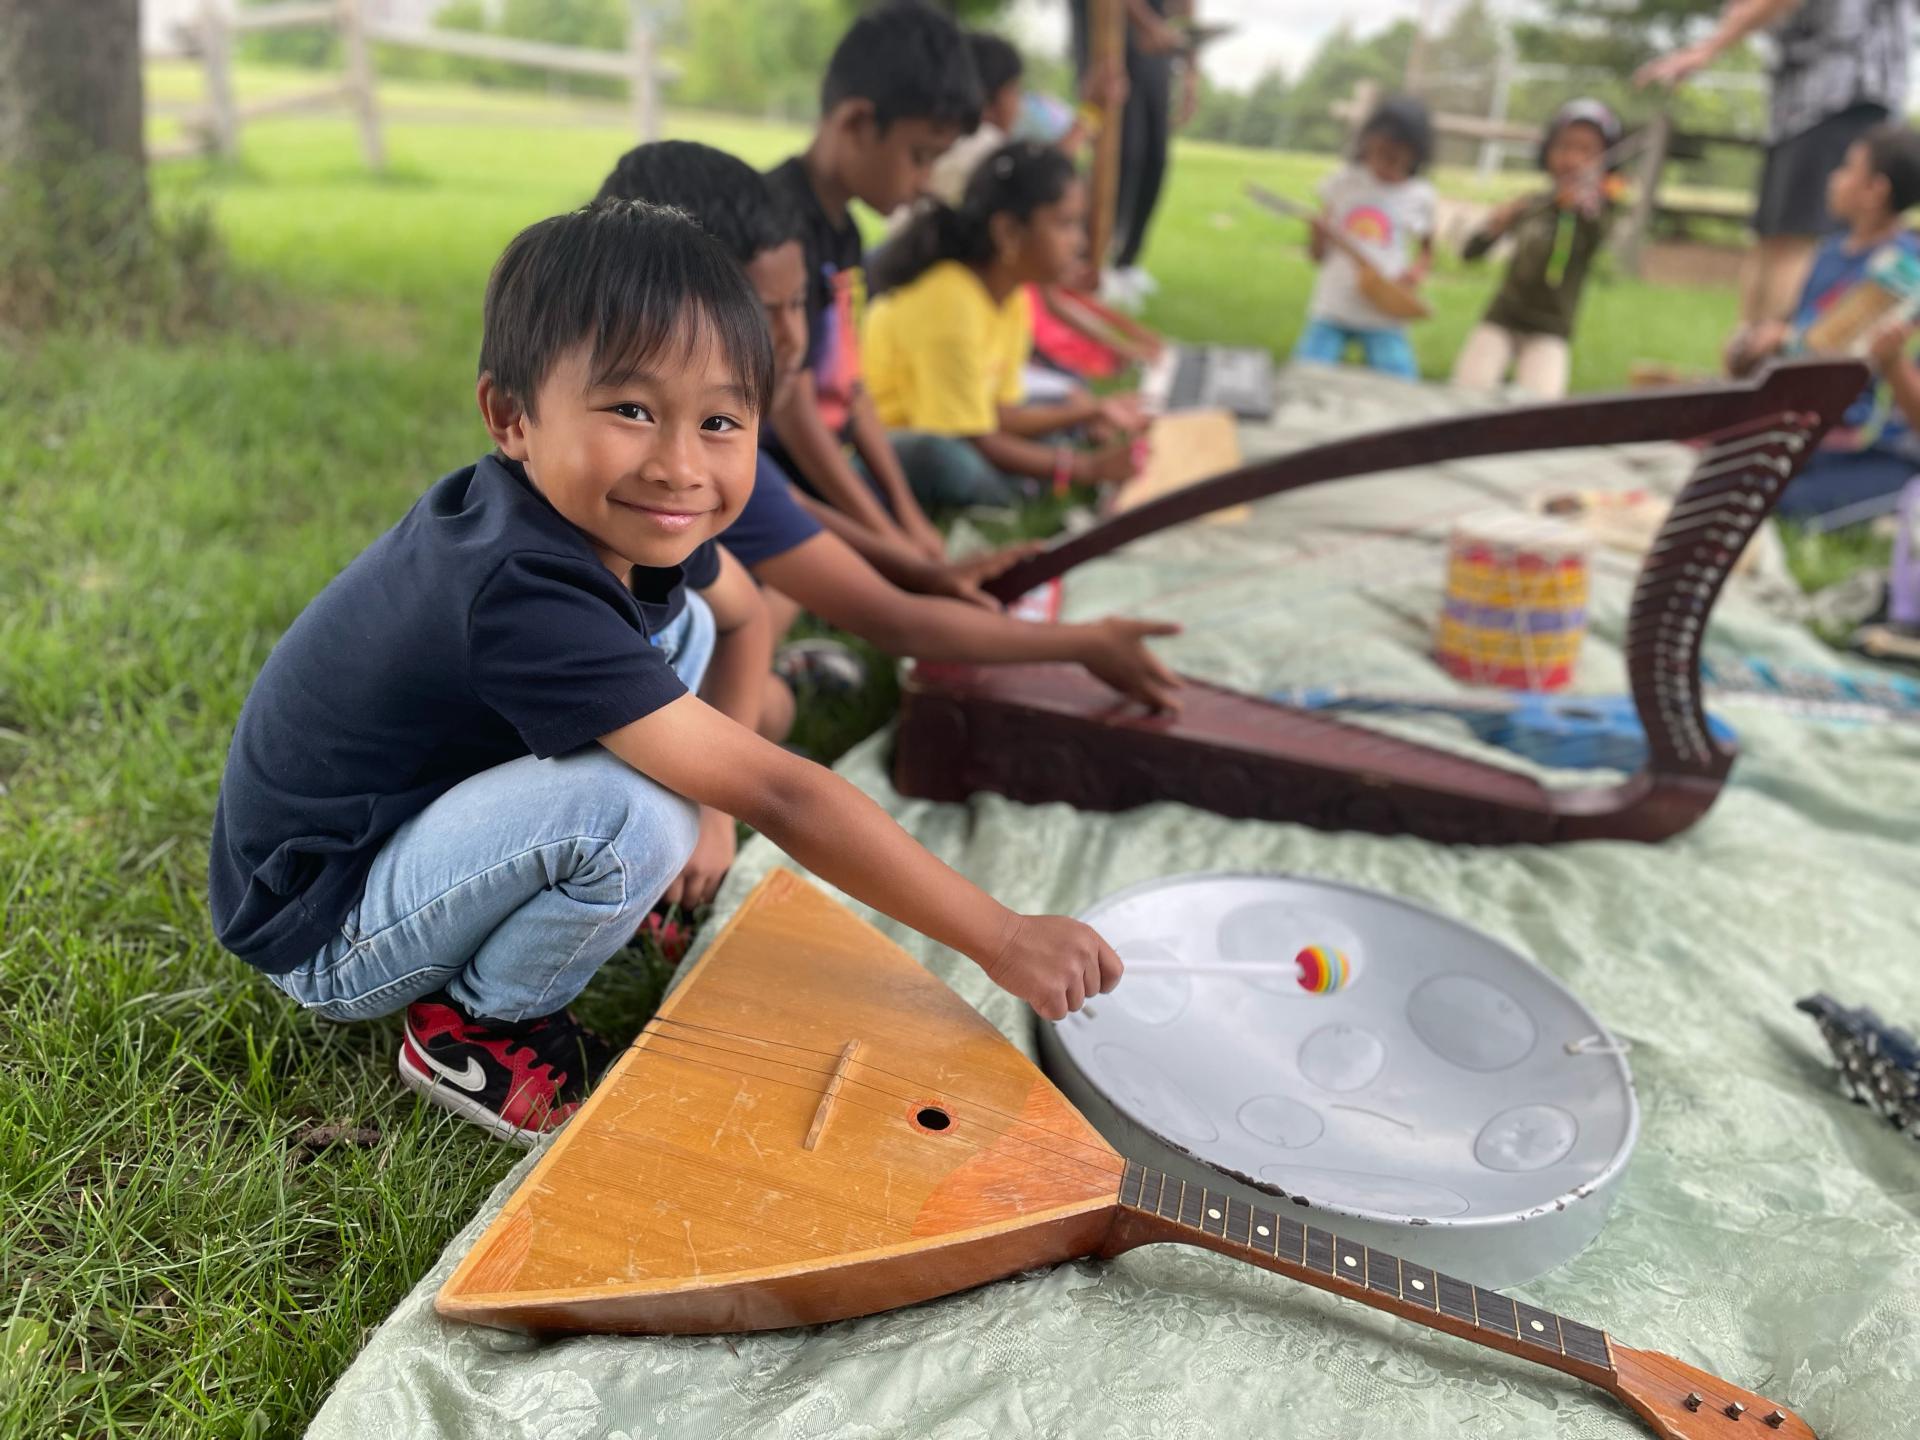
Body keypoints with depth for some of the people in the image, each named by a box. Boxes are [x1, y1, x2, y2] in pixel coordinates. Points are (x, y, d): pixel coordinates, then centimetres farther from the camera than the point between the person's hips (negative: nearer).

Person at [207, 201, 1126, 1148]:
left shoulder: (633, 518, -11)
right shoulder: (526, 598, -36)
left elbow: (743, 612, 11)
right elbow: (778, 797, -35)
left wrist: (716, 781, -3)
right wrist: (1003, 939, -29)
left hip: (422, 811, 8)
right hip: (323, 938, -7)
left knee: (683, 623, 0)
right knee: (636, 815, -34)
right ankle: (474, 1028, -5)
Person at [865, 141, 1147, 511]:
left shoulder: (1013, 298, 1)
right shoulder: (949, 301, -27)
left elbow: (999, 412, 2)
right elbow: (975, 440, -24)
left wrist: (1091, 412, -1)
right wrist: (1088, 469, -22)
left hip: (943, 440, 10)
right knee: (951, 462, -39)